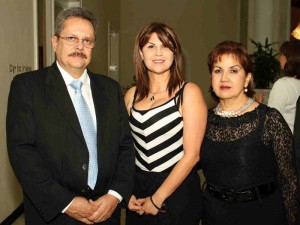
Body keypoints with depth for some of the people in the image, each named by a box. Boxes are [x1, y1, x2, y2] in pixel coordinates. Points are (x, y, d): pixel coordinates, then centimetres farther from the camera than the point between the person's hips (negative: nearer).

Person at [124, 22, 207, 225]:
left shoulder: (189, 92, -9)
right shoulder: (132, 95, 3)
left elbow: (192, 154, -13)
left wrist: (157, 199, -10)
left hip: (177, 192, -3)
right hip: (137, 190, 4)